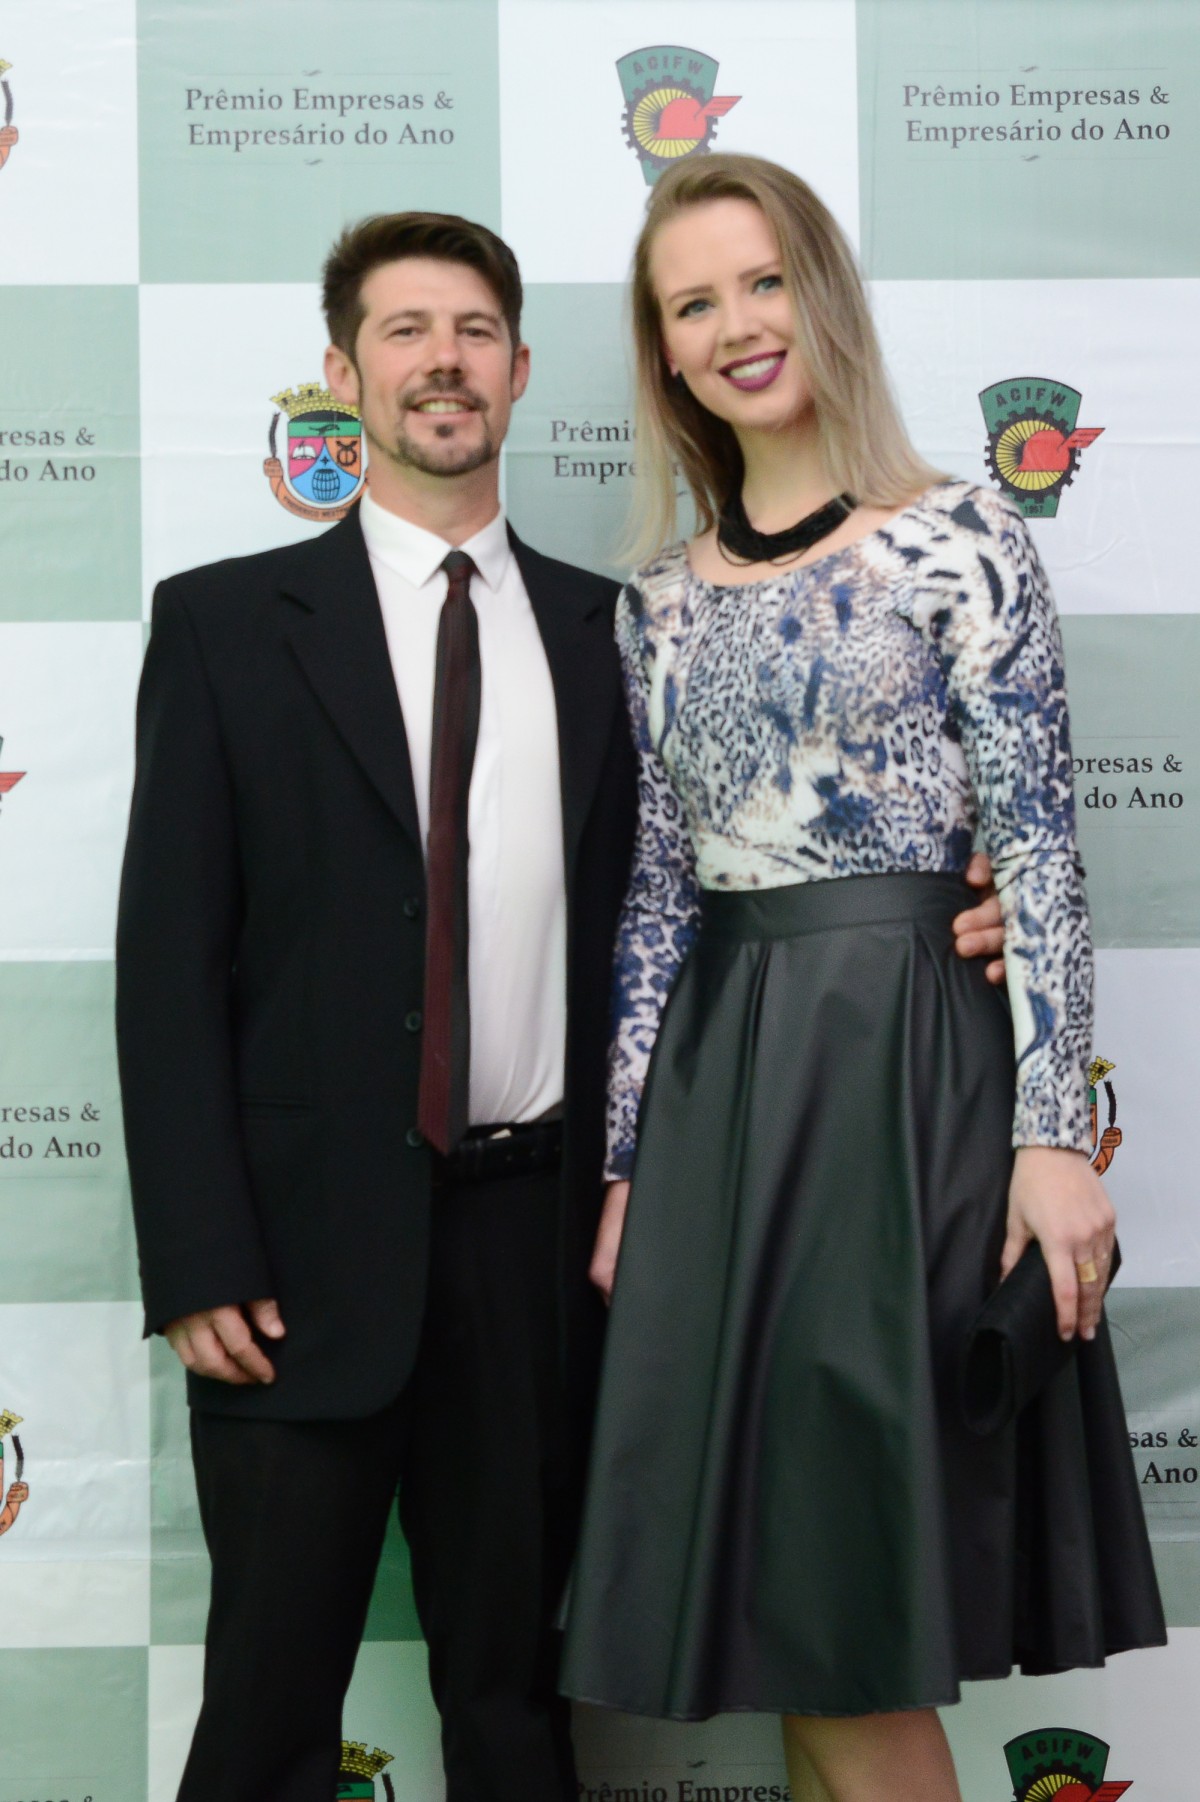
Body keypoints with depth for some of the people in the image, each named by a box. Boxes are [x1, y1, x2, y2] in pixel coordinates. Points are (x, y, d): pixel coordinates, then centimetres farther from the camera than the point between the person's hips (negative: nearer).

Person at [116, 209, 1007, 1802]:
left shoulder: (604, 633, 9)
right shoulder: (228, 623, 1)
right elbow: (170, 955, -3)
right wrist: (199, 1262, -10)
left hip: (538, 1236, 3)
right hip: (312, 1241, -2)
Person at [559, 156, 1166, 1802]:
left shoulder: (959, 540, -3)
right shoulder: (662, 599, 12)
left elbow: (1039, 848, -7)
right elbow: (658, 890, 12)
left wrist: (1056, 1130, -14)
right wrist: (627, 1162, 10)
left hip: (911, 1059, -5)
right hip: (720, 1080, 5)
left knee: (855, 1619, -1)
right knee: (789, 1618, 10)